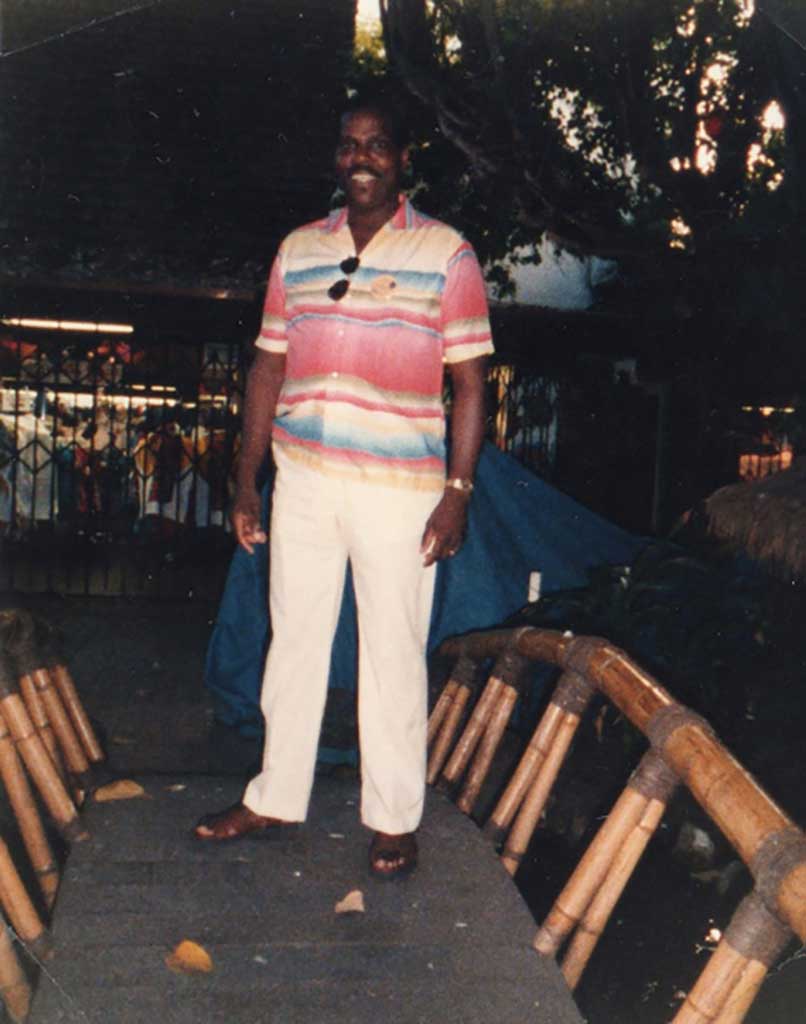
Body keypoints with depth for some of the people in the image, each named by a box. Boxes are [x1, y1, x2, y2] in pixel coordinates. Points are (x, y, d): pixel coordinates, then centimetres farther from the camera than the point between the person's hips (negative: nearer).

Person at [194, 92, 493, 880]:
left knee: (393, 653, 4)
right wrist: (247, 480, 9)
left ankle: (394, 819, 20)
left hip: (400, 490, -4)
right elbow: (268, 369, 13)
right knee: (293, 640, 12)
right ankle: (275, 799, 28)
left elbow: (470, 383, -3)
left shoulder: (445, 254, -1)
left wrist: (457, 493, -10)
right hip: (302, 481, 4)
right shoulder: (297, 251, 11)